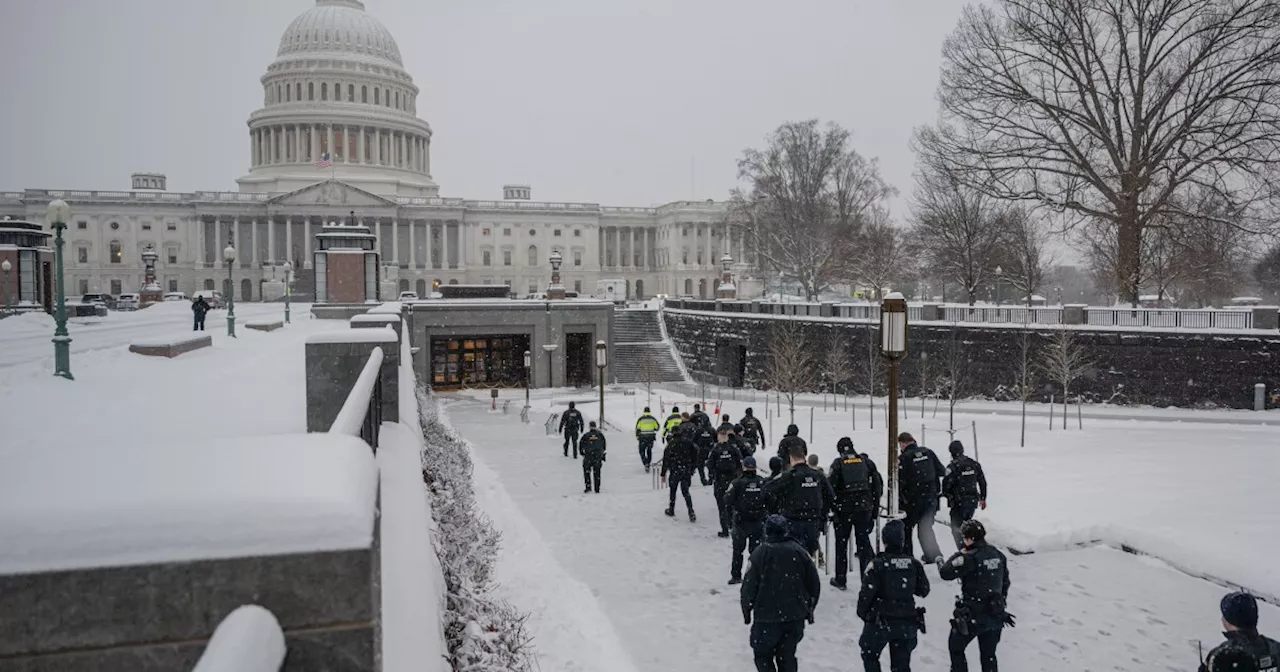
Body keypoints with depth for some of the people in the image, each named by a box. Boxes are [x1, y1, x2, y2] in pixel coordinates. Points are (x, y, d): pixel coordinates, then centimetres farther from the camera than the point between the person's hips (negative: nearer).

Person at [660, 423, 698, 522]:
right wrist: (692, 470, 16)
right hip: (687, 471, 3)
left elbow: (666, 460, -9)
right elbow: (695, 456, 5)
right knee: (685, 491, 8)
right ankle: (691, 513, -4)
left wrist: (663, 474, -2)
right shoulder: (689, 442, -1)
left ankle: (671, 510, 28)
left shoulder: (671, 444, -11)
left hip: (675, 472, -3)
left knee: (673, 490, 16)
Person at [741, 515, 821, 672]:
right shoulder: (798, 552, -1)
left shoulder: (760, 553, -11)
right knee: (787, 656, 17)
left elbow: (749, 586, -10)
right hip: (796, 617, 4)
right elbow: (814, 583, 5)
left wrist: (746, 610, 6)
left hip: (767, 618, -4)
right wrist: (810, 608, 19)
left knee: (763, 654, 12)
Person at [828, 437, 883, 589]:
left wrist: (833, 507, -1)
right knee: (863, 541, 10)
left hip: (844, 509, -2)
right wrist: (874, 504, 14)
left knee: (841, 543, 10)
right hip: (864, 508, 2)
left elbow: (830, 486, -11)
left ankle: (840, 579, 13)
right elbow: (878, 483, 7)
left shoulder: (838, 464, -5)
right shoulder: (866, 461, 4)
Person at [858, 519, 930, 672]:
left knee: (869, 655, 20)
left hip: (880, 622, -3)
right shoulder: (914, 564, -7)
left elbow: (866, 593, -15)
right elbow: (924, 590, 4)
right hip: (907, 623, 4)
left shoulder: (877, 565, -18)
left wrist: (862, 613, 2)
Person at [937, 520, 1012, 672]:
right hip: (995, 615, 6)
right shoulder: (998, 555, 2)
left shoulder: (970, 558, -21)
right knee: (988, 655, 18)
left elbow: (946, 573, -19)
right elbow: (1005, 583, 13)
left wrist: (939, 560, 0)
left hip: (973, 615, -6)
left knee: (956, 648, 14)